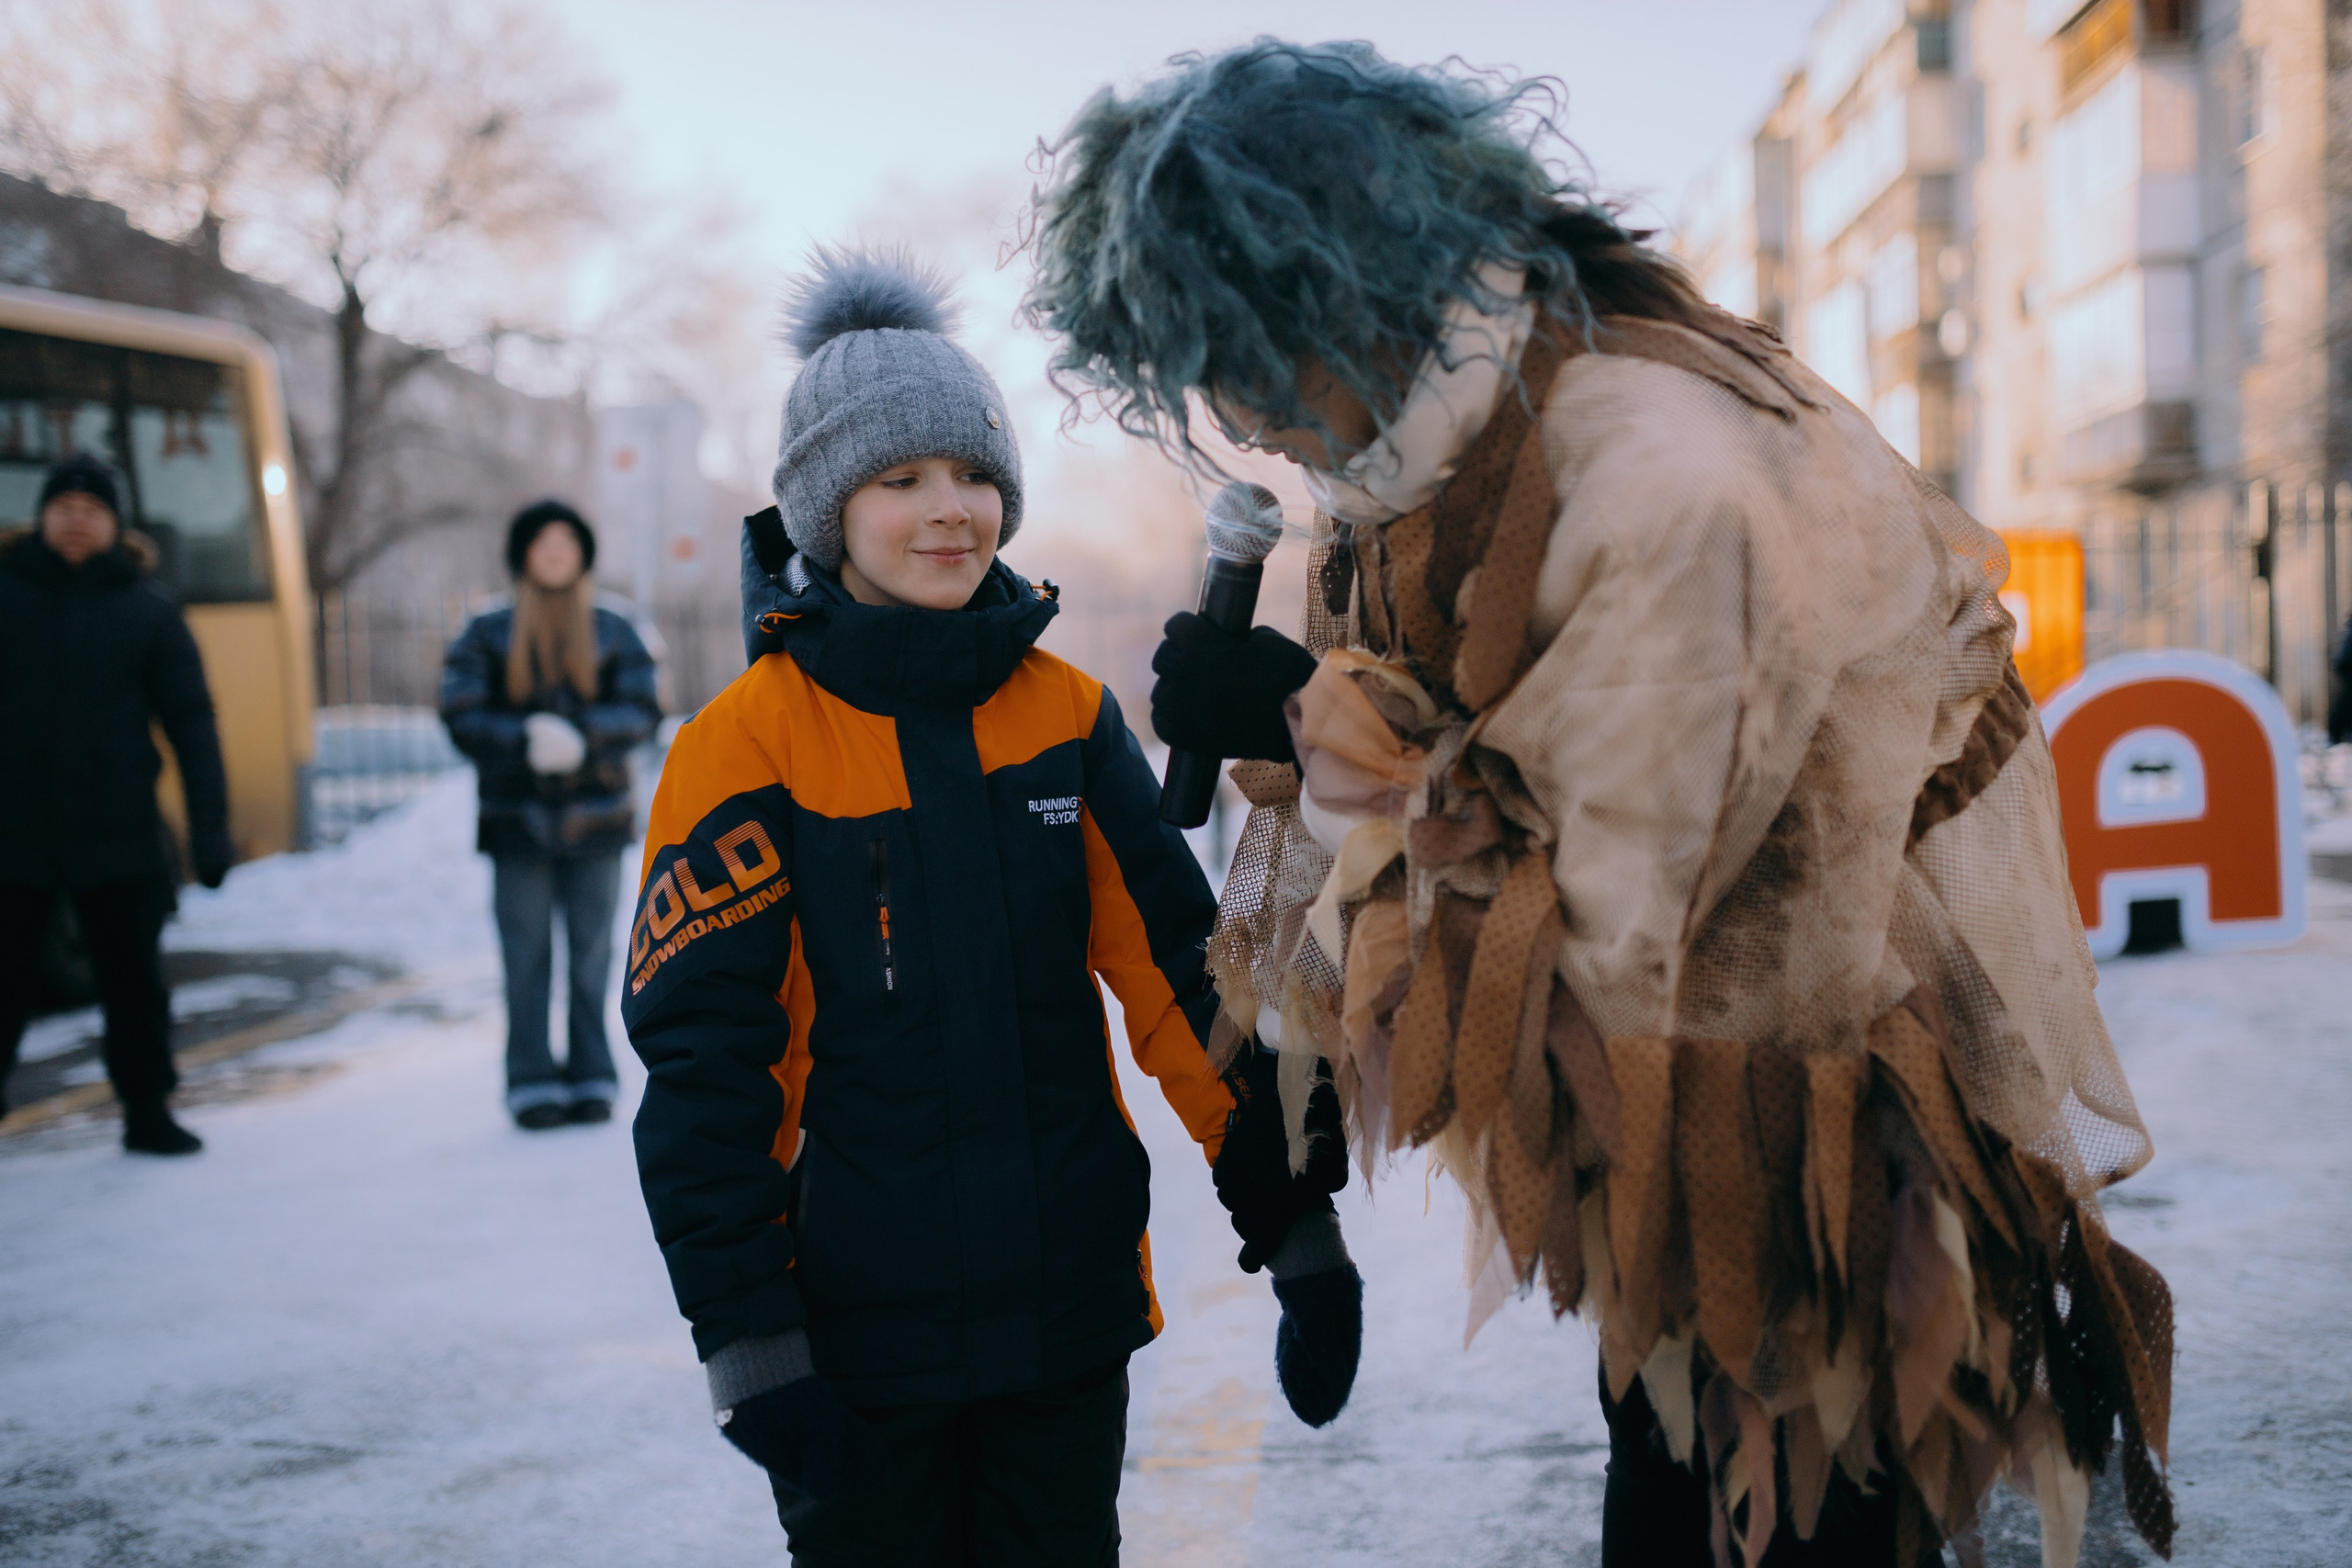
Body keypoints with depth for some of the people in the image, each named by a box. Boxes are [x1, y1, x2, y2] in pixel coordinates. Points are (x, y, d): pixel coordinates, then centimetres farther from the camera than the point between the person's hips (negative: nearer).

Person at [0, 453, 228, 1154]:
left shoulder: (148, 607, 2)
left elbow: (191, 723, 2)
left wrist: (210, 831, -5)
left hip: (119, 834, 0)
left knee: (134, 983, 8)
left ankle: (147, 1114, 21)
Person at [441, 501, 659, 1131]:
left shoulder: (614, 632, 10)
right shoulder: (487, 635, 8)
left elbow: (641, 711, 0)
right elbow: (460, 715, -2)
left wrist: (582, 736, -18)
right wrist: (526, 740, -18)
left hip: (596, 816, 1)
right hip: (518, 815, -1)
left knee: (592, 953, 2)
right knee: (526, 955, -1)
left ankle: (592, 1081, 8)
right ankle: (533, 1086, 4)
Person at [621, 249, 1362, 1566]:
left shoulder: (1070, 715, 2)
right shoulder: (749, 746, -9)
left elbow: (1186, 977, 3)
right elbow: (705, 1068, -9)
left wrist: (1298, 1226, 1)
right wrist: (750, 1343, -12)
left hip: (1074, 1311, 3)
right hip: (864, 1341, -3)